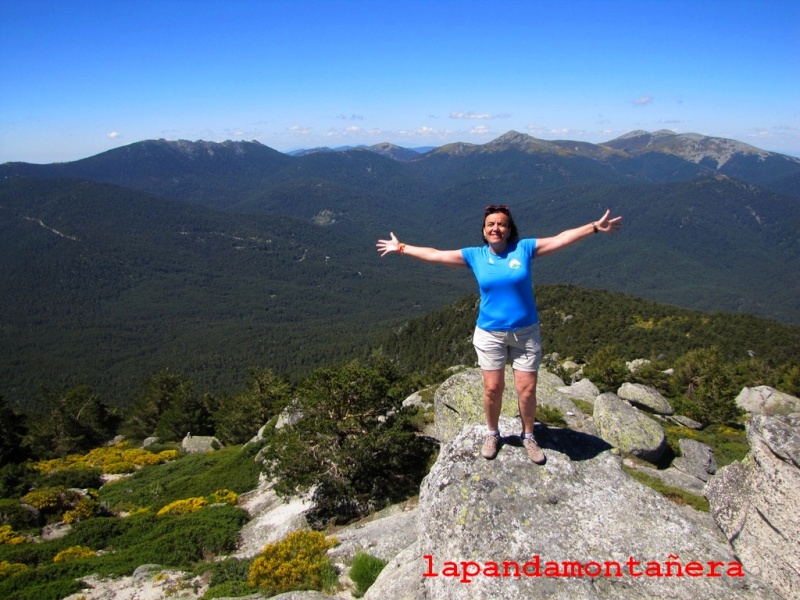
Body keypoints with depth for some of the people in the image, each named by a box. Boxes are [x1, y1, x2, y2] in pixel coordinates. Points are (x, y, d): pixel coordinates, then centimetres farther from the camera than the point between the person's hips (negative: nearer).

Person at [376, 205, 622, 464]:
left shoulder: (524, 248, -5)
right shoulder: (474, 255, -2)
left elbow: (561, 239, -5)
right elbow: (434, 255, 2)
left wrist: (595, 227, -11)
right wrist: (400, 247, 4)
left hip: (526, 333, 0)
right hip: (490, 334, 0)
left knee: (527, 389, 5)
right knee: (493, 388, 6)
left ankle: (528, 436, 28)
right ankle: (492, 434, 31)